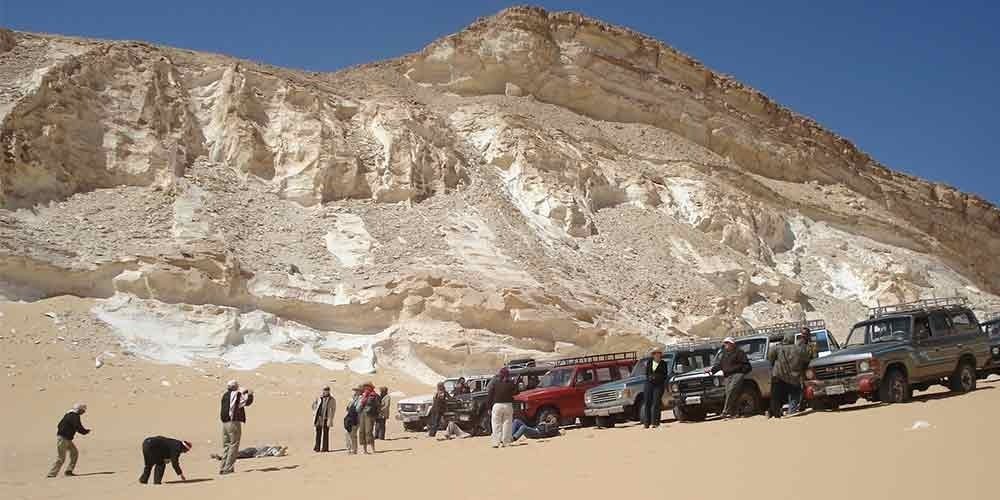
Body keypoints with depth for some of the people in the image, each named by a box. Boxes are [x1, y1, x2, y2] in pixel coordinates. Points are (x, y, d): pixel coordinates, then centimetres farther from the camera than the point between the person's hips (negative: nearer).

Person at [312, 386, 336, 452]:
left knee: (325, 433, 0)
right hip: (318, 417, 4)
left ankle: (325, 448, 4)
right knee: (318, 433, 6)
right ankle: (317, 447, 10)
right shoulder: (319, 398, 9)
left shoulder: (332, 400, -5)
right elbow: (314, 404, 24)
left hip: (326, 418, -4)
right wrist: (314, 412, 11)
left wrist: (330, 419, -13)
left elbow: (333, 410, -7)